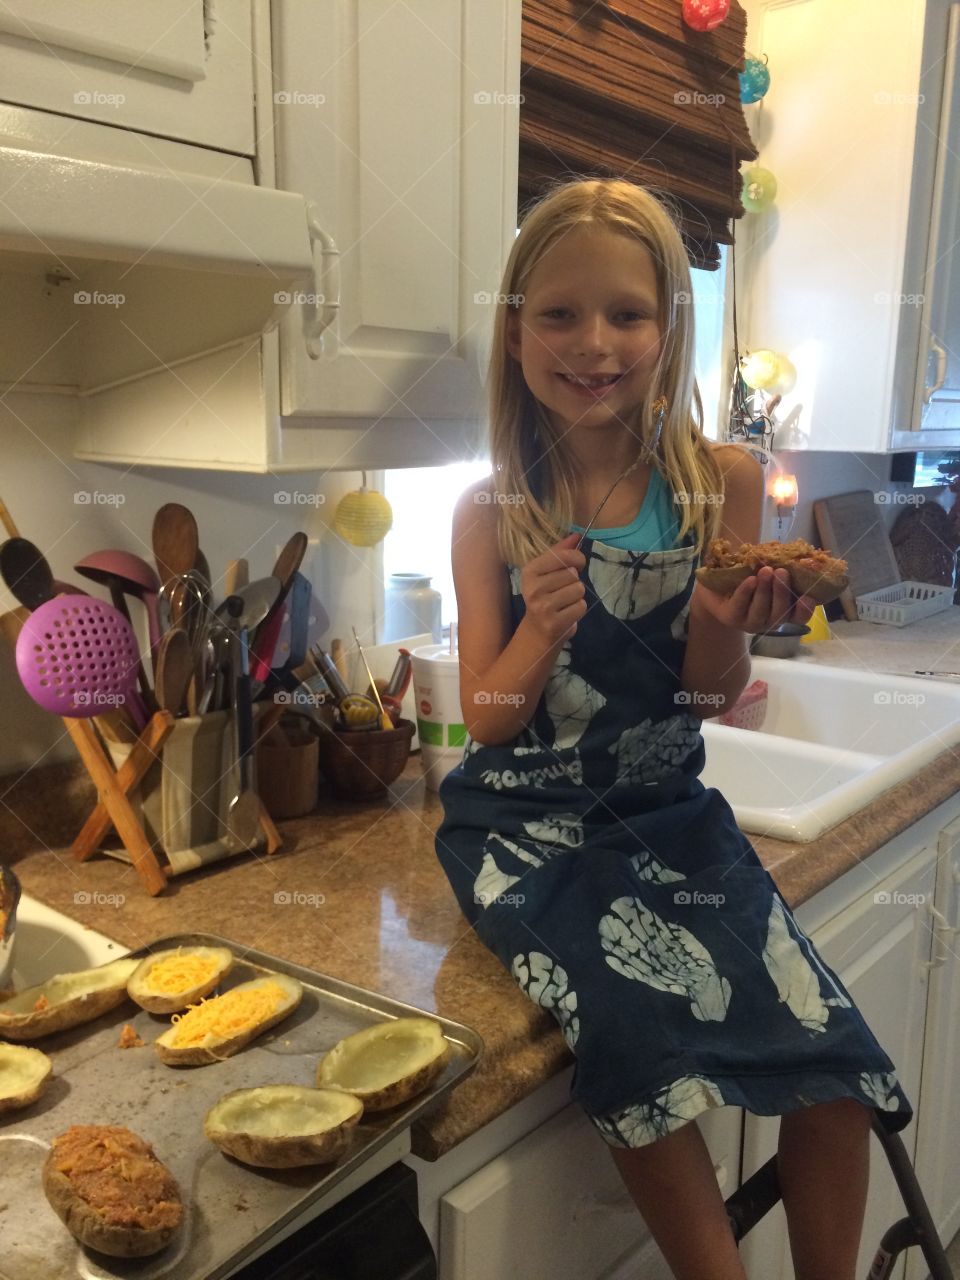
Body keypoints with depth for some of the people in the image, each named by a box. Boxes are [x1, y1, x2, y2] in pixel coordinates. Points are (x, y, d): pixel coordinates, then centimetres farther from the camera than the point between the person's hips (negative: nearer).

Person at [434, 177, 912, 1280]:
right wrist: (542, 629, -22)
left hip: (668, 811, 2)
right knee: (642, 1027, -25)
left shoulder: (723, 485, -3)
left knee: (835, 1064, -11)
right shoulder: (492, 512, -5)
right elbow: (487, 721, -3)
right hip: (526, 820, -1)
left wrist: (726, 628, -19)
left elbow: (709, 700, 3)